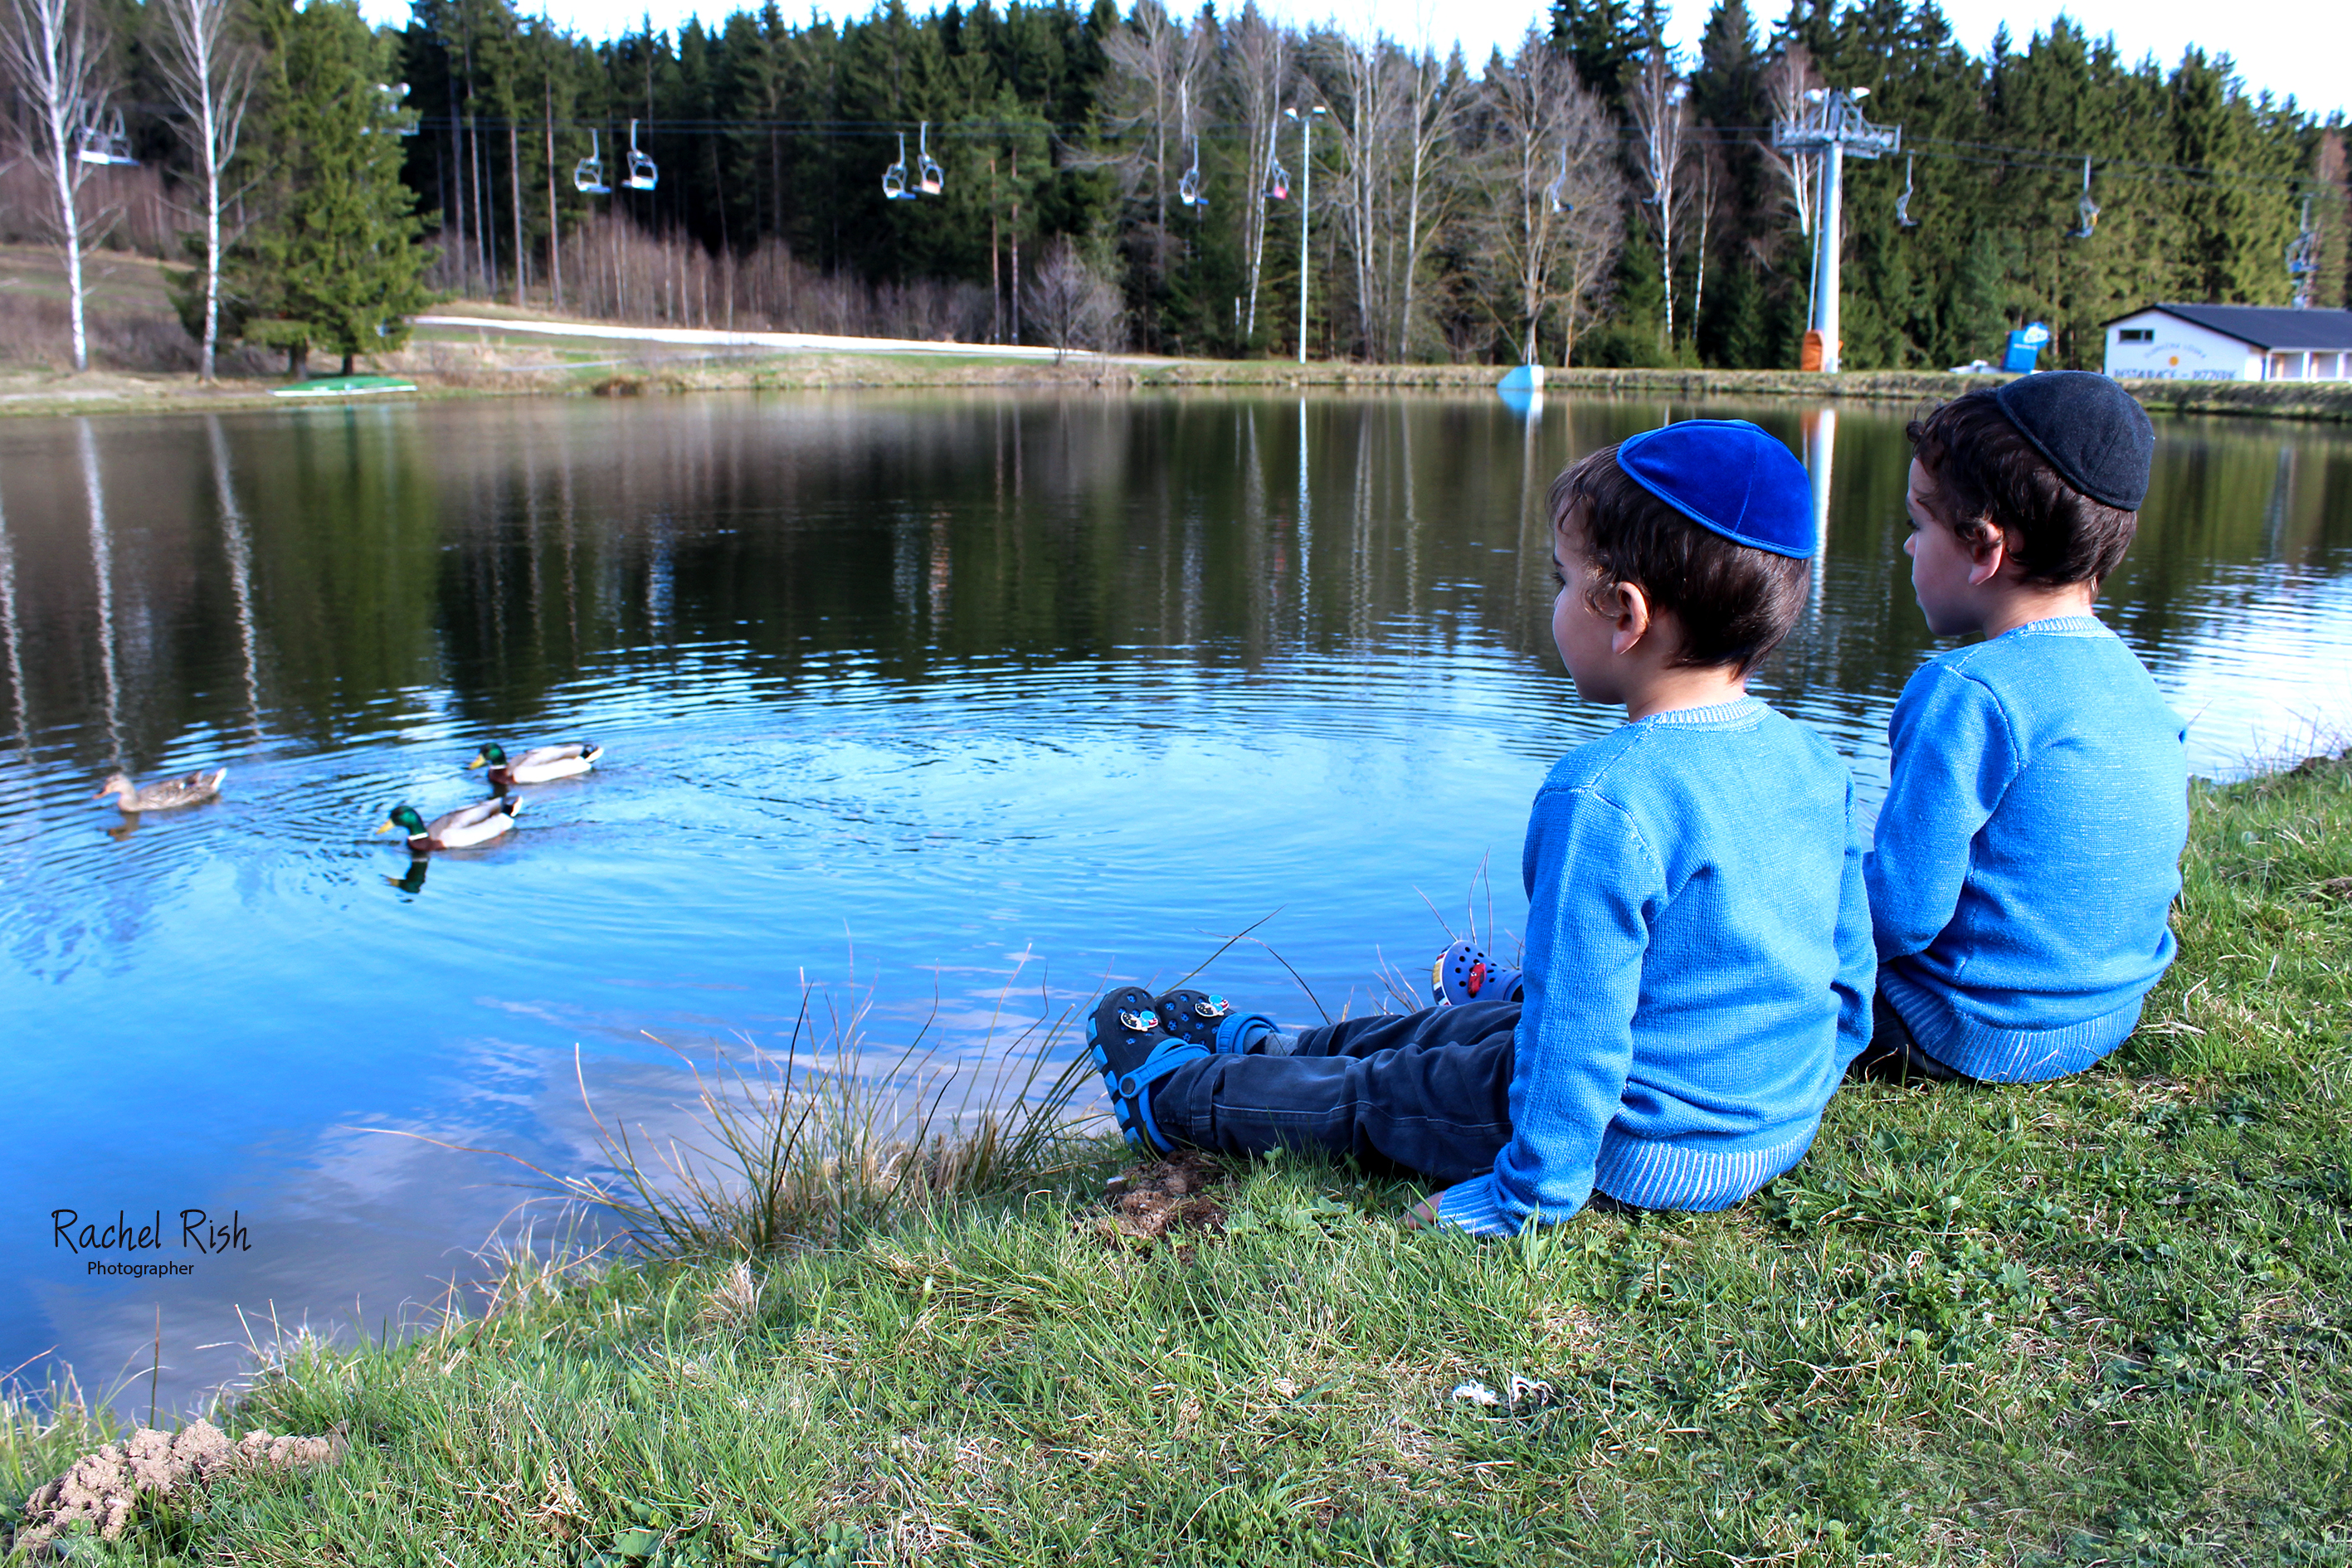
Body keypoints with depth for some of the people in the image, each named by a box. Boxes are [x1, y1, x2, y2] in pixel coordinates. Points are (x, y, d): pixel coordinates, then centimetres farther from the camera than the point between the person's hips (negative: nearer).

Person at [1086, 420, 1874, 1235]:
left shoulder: (1603, 795, -28)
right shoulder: (1817, 767, -1)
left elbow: (1578, 1032, -26)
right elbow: (1849, 980, 8)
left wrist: (1528, 1195, -16)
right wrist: (1796, 1092, 23)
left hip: (1641, 1157, -8)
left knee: (1373, 1095, 14)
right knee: (1440, 1031, 26)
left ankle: (1171, 1094, 39)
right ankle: (1255, 1045, 49)